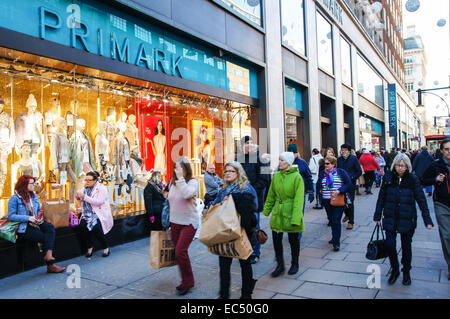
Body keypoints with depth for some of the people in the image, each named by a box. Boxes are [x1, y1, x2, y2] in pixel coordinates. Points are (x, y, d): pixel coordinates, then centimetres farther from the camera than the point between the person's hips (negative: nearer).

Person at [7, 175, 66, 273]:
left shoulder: (34, 195, 14)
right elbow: (11, 215, -10)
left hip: (36, 224, 5)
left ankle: (48, 256, -36)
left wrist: (40, 218, -3)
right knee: (45, 237, -22)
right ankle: (50, 265, -14)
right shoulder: (14, 199, -5)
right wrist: (28, 218, -20)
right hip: (23, 228, -5)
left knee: (50, 227, -26)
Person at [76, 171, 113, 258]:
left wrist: (85, 197, -20)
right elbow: (82, 205, 24)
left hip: (100, 214, -5)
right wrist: (78, 199, 3)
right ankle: (90, 247, -4)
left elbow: (99, 202, -17)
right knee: (82, 226, -24)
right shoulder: (85, 189, 15)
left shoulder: (101, 188, -2)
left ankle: (106, 248, -6)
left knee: (96, 227, -29)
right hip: (87, 214, 5)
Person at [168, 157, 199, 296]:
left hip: (188, 223, -6)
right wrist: (168, 221, 20)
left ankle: (187, 282, 6)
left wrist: (180, 178, -26)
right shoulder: (172, 182, 7)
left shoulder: (193, 182, -11)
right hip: (175, 223, 6)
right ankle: (186, 281, 27)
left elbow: (187, 194, -32)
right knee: (179, 253, 11)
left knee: (180, 252, -13)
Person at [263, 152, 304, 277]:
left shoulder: (297, 177, -13)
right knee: (276, 239, 5)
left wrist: (296, 218, -21)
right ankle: (280, 264, 24)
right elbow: (271, 196, 13)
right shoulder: (276, 176, 3)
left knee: (294, 240, 10)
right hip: (277, 214, 4)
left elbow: (298, 199, -17)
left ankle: (295, 264, 32)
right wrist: (266, 210, 14)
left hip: (291, 213, -4)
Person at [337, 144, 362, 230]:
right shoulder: (339, 159, 6)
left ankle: (351, 222, 8)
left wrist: (352, 178, -10)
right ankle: (347, 214, 37)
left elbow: (359, 172, -2)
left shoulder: (354, 159, -4)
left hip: (351, 184, -3)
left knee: (350, 202, -2)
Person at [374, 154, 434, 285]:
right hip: (390, 218, 1)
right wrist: (377, 216, 5)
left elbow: (421, 200, -5)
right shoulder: (388, 178, -3)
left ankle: (406, 272, 31)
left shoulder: (413, 179, -7)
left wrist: (427, 220, -9)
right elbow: (381, 197, 3)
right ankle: (395, 270, 19)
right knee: (390, 244, -5)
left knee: (406, 246, 10)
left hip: (407, 219, -1)